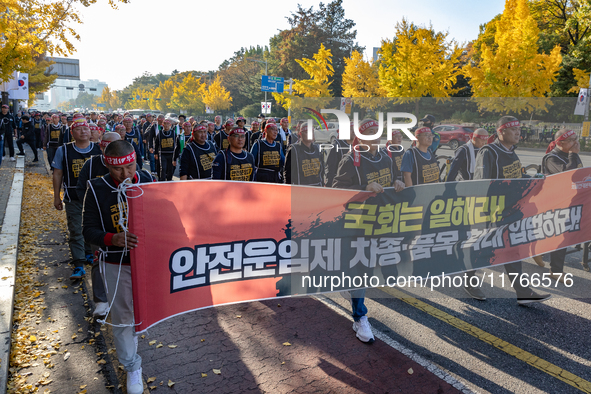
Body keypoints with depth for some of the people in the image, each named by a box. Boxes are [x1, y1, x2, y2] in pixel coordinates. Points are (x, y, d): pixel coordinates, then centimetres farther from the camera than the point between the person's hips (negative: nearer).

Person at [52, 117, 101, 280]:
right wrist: (56, 197, 3)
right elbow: (57, 174, 3)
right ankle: (79, 265, 4)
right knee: (75, 231, -1)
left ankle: (89, 254, 38)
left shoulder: (99, 150, -1)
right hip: (73, 198, -1)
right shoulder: (63, 150, -1)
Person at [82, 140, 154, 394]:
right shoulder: (97, 189, -13)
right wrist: (112, 239, -31)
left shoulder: (148, 181, -7)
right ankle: (132, 368, 29)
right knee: (122, 317, 10)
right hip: (116, 264, -1)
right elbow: (88, 230, -11)